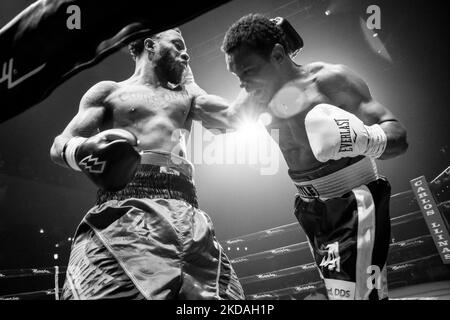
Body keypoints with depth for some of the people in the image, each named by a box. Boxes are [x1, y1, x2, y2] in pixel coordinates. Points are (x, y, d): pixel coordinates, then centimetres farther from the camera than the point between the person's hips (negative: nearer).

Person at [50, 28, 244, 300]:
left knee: (213, 293, -17)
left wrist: (188, 80, 25)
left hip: (184, 206, 3)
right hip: (125, 204, -2)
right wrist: (82, 150, -12)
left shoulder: (186, 96, 32)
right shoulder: (109, 91, 21)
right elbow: (60, 145, 10)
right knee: (107, 289, -23)